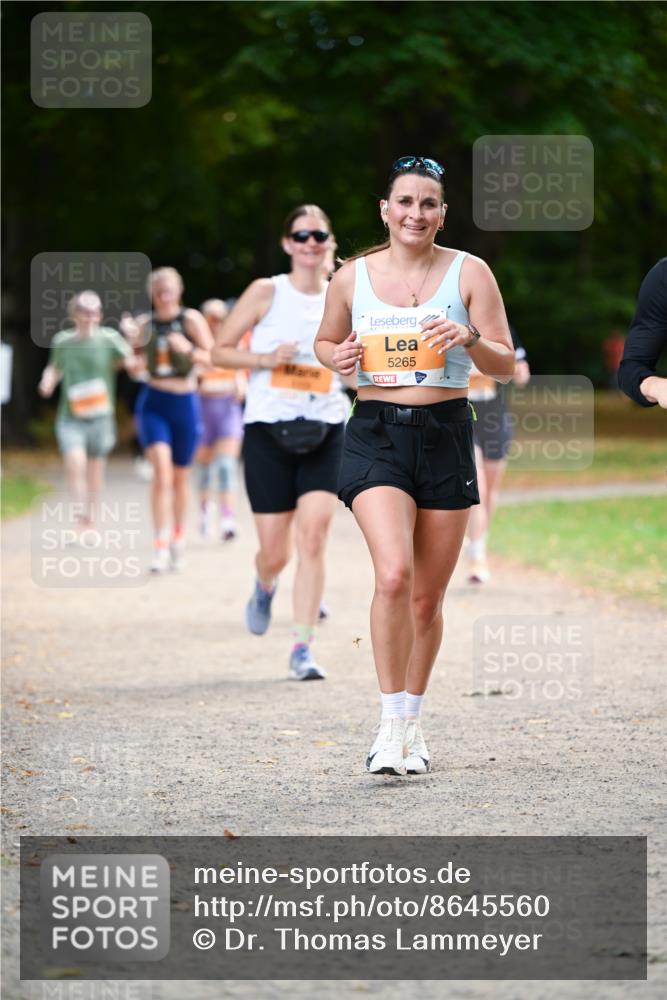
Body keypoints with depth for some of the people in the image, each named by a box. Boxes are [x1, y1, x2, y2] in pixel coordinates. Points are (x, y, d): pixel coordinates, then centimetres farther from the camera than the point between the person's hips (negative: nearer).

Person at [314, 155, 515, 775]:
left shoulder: (469, 273, 2)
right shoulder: (352, 277, 5)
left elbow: (506, 366, 2)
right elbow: (325, 341, 21)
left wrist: (470, 339, -19)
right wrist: (338, 357, -2)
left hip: (445, 434, 1)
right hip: (376, 435, -1)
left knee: (427, 597, 6)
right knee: (393, 574, -21)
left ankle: (412, 723, 25)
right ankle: (391, 724, -12)